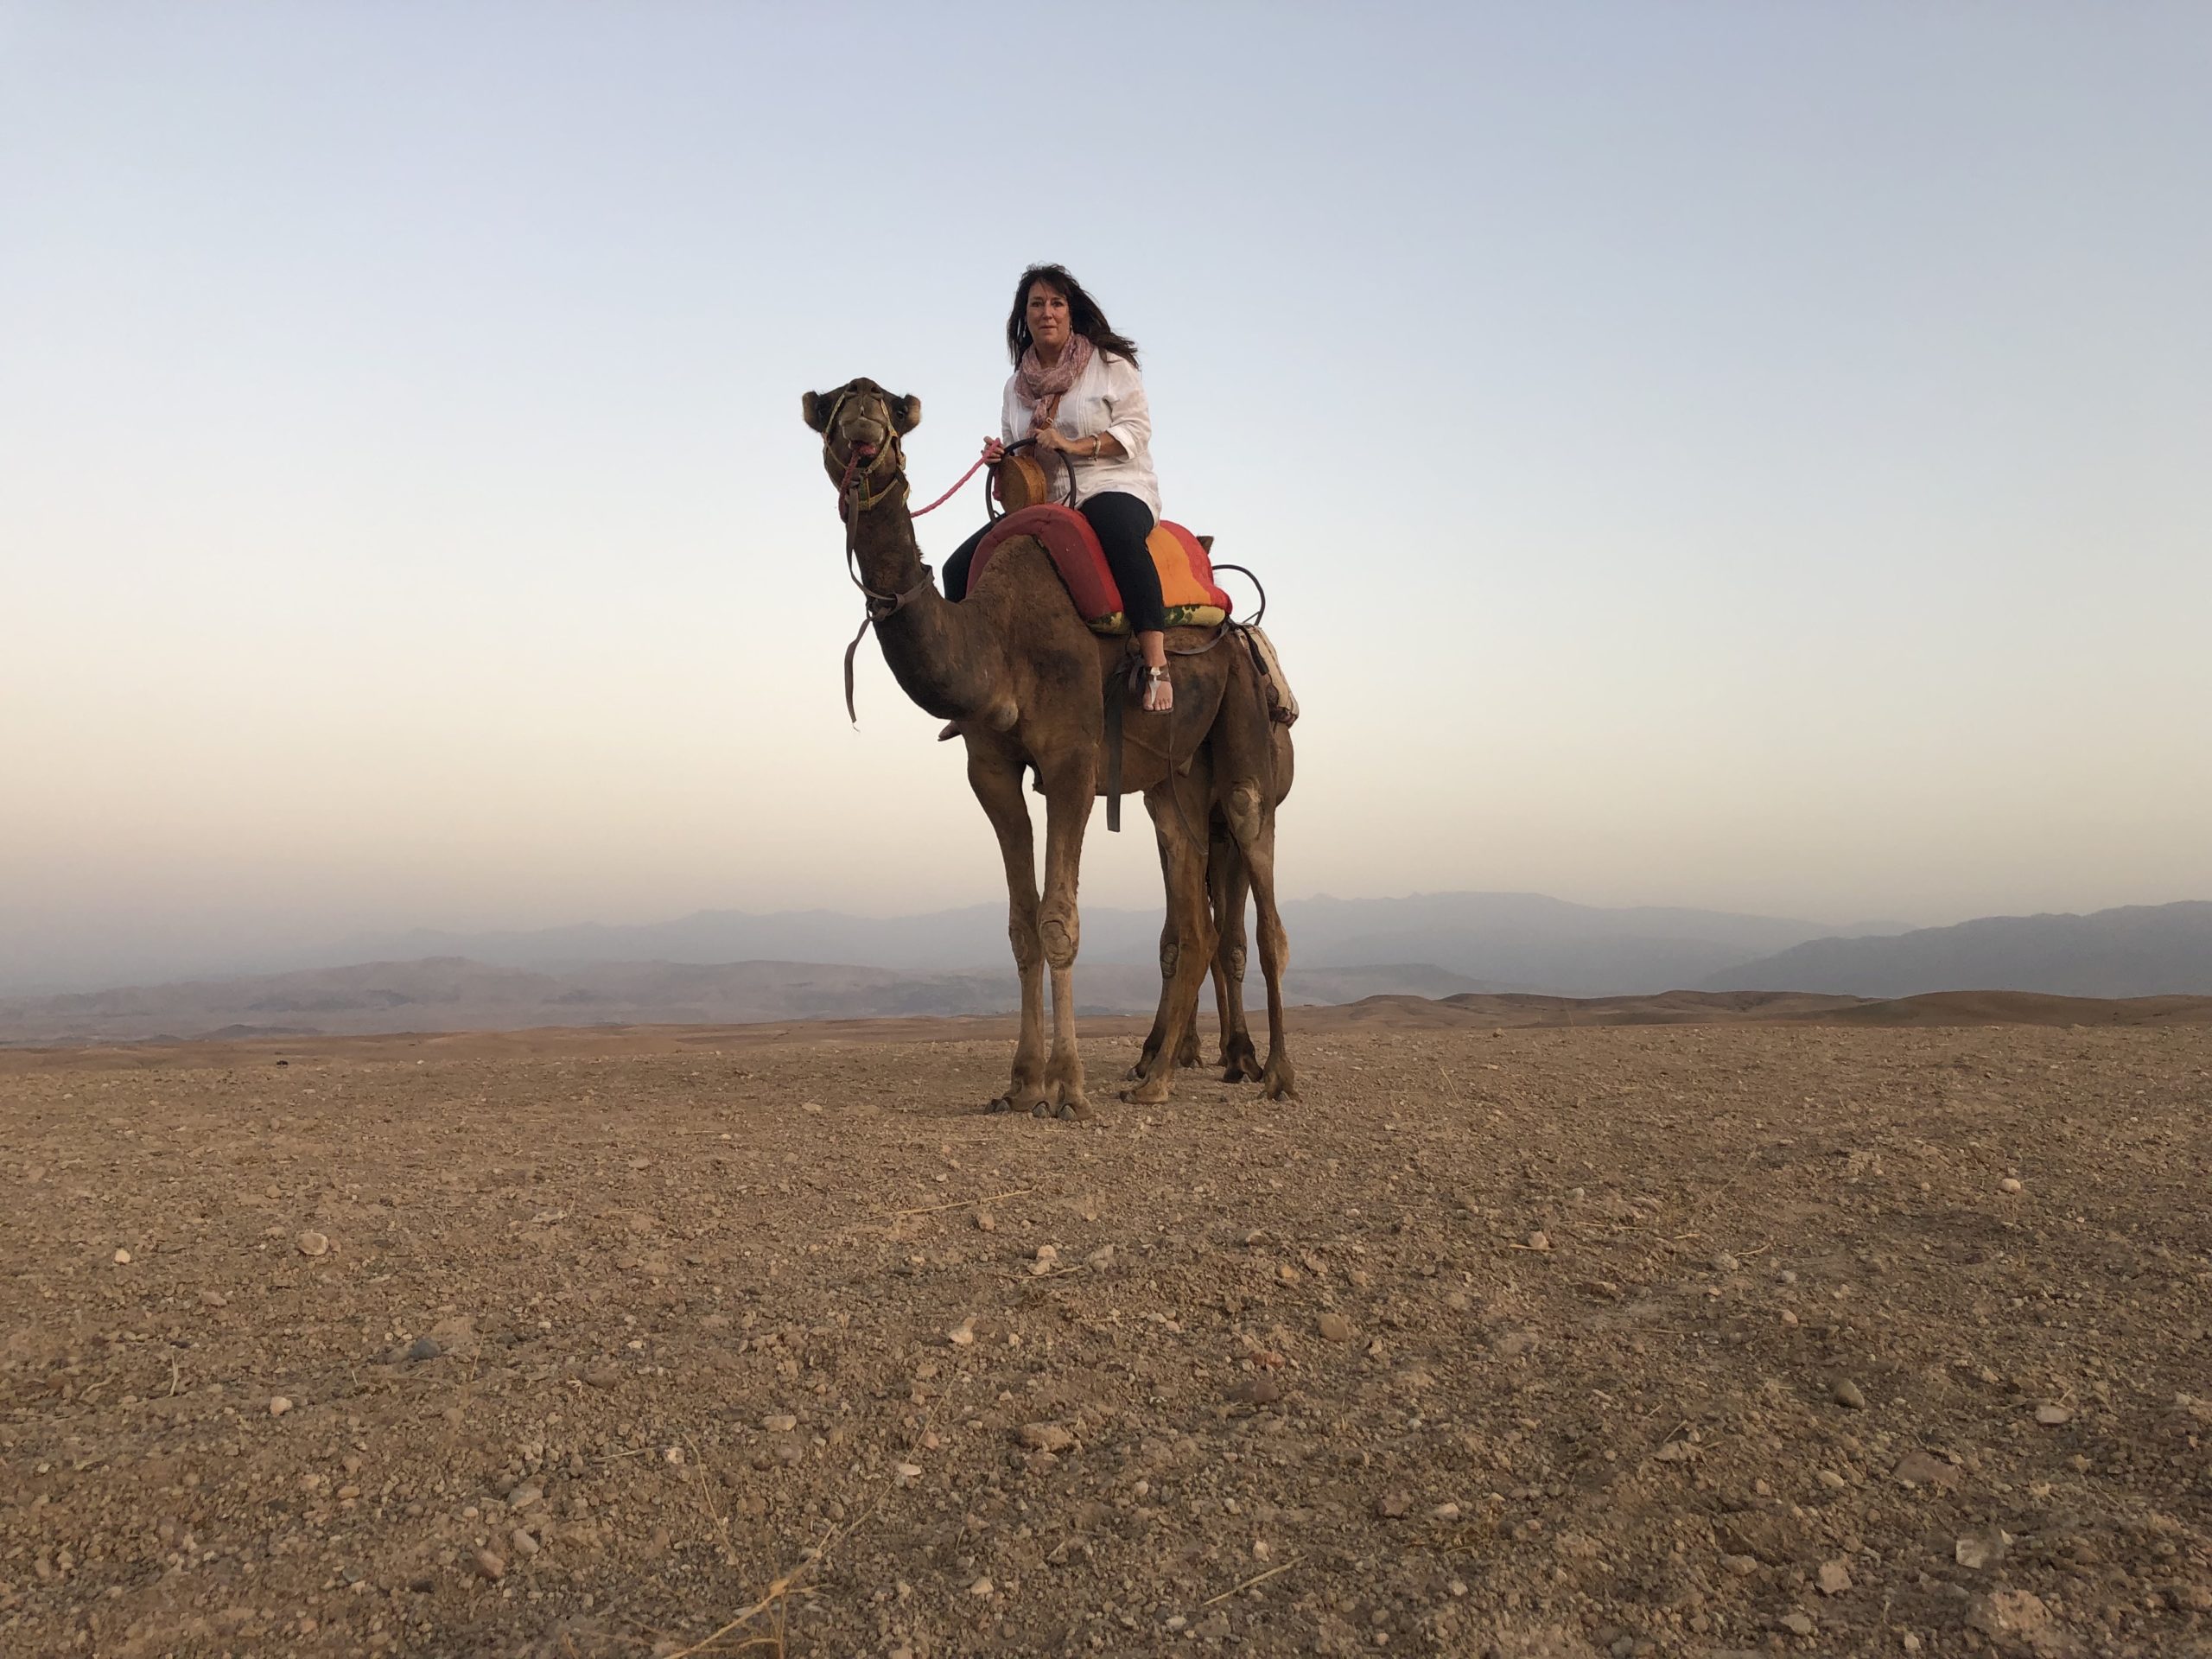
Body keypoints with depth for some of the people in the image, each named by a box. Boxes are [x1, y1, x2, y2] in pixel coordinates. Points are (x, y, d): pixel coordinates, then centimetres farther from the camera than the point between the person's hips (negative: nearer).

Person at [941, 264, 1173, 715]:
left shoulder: (1109, 363, 3)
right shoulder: (1016, 386, 16)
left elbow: (1135, 429, -6)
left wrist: (1071, 445, -18)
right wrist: (1000, 456, -1)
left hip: (1111, 490, -5)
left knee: (1117, 530, -43)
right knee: (962, 567, -11)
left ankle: (1157, 666, -45)